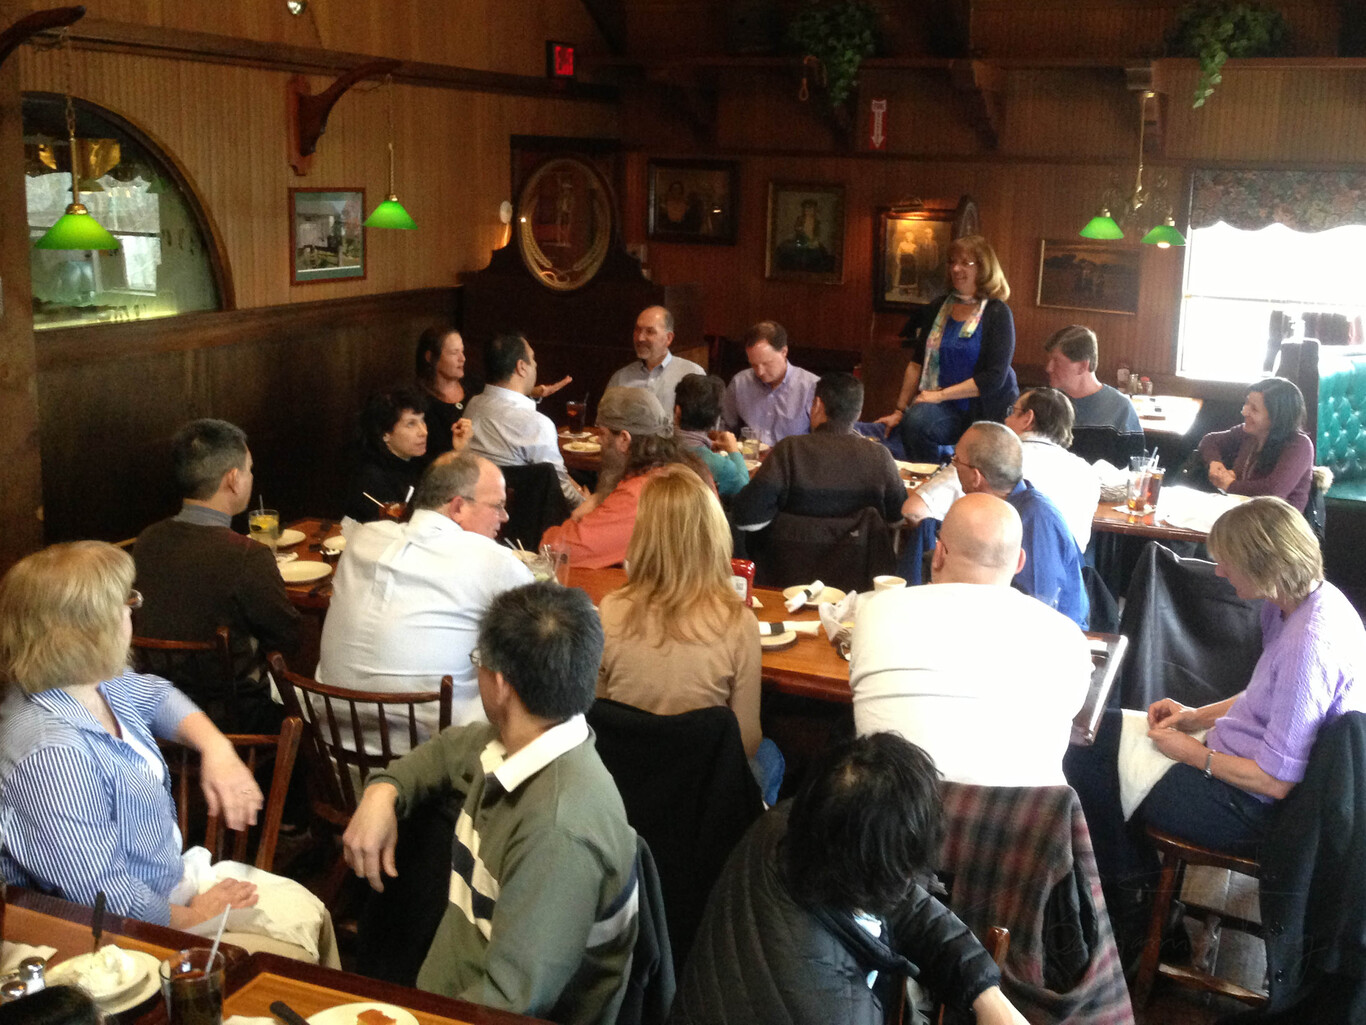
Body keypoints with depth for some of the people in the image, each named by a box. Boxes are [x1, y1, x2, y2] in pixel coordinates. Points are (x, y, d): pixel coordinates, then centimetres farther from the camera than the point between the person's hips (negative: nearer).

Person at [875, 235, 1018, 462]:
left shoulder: (996, 313, -6)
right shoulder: (938, 309, 12)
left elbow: (995, 377, -14)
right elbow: (917, 364, 12)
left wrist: (941, 395, -17)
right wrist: (899, 411, 5)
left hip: (985, 410, -5)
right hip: (946, 409, 5)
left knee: (918, 420, -30)